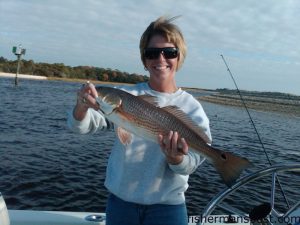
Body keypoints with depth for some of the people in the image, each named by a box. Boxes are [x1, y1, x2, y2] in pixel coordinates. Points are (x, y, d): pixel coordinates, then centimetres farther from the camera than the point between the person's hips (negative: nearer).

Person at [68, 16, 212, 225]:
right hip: (120, 201, 1)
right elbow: (82, 126, -12)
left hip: (167, 207, -1)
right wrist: (82, 106, -33)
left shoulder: (192, 108, -7)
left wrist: (175, 158, -31)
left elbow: (189, 165, -10)